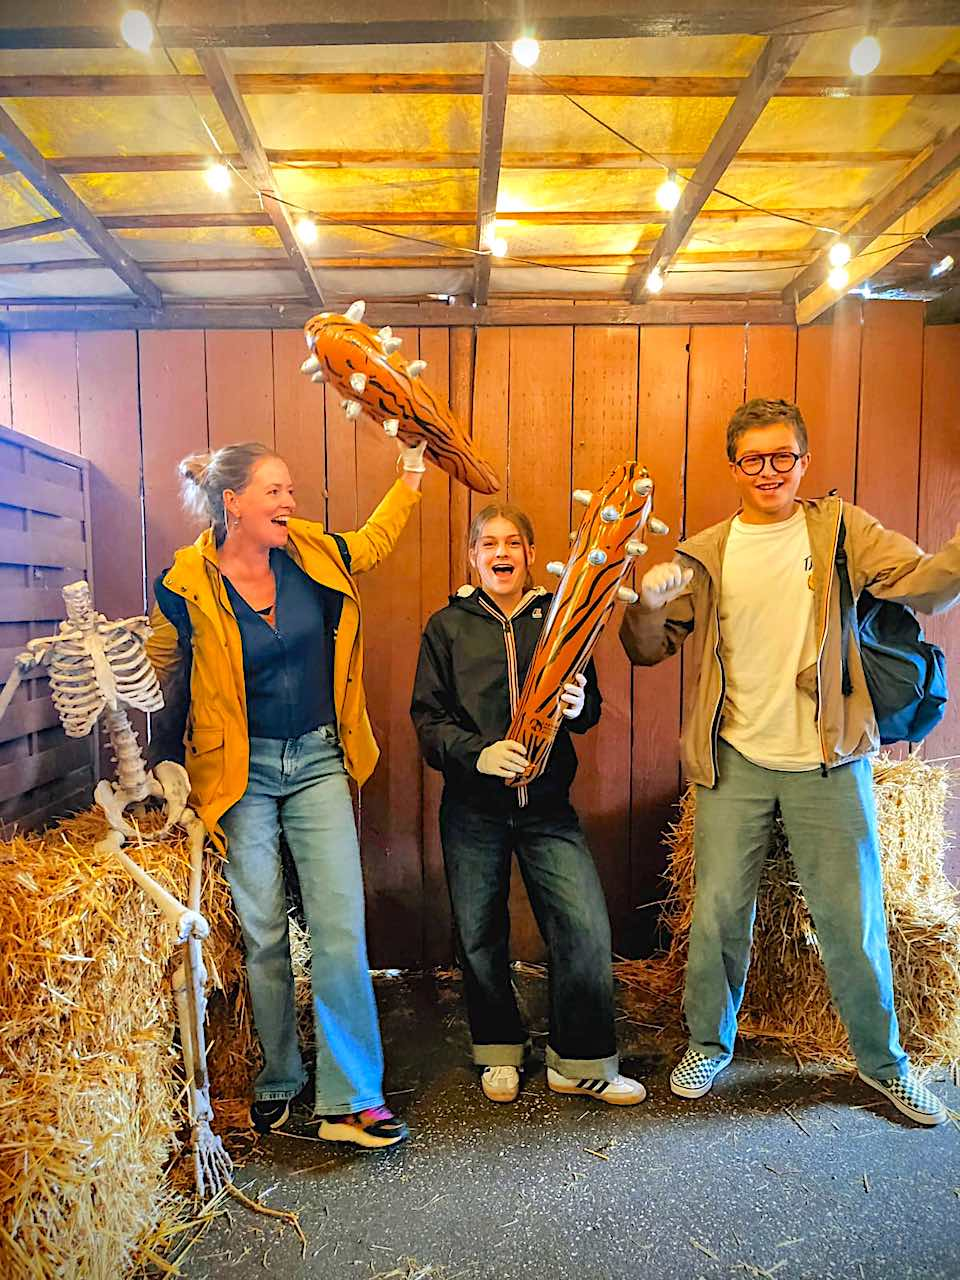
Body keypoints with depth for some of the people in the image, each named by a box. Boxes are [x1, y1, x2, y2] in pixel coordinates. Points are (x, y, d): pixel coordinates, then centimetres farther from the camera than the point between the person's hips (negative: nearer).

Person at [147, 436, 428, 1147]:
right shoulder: (188, 586, -10)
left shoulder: (314, 554, -1)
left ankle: (352, 1100, 7)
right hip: (242, 773, -2)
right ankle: (278, 1079, 30)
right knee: (263, 933, 9)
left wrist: (412, 469, 16)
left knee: (340, 925, -4)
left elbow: (374, 540, 21)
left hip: (318, 762, 2)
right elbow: (158, 672, 5)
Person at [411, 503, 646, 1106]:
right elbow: (428, 718, -1)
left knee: (586, 928, -6)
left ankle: (581, 1062, 16)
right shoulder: (448, 627, 4)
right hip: (472, 806, 0)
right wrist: (478, 753, -18)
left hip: (548, 804, 0)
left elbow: (589, 711, 9)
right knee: (481, 933, 10)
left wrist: (579, 706, -15)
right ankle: (501, 1053, 34)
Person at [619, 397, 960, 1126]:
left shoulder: (841, 530, 2)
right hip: (735, 761, 1)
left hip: (827, 763, -1)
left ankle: (883, 1060, 34)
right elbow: (647, 651, 3)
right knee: (719, 913, 9)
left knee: (853, 918, 10)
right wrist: (647, 603, -18)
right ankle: (709, 1043, 33)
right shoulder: (705, 554, 4)